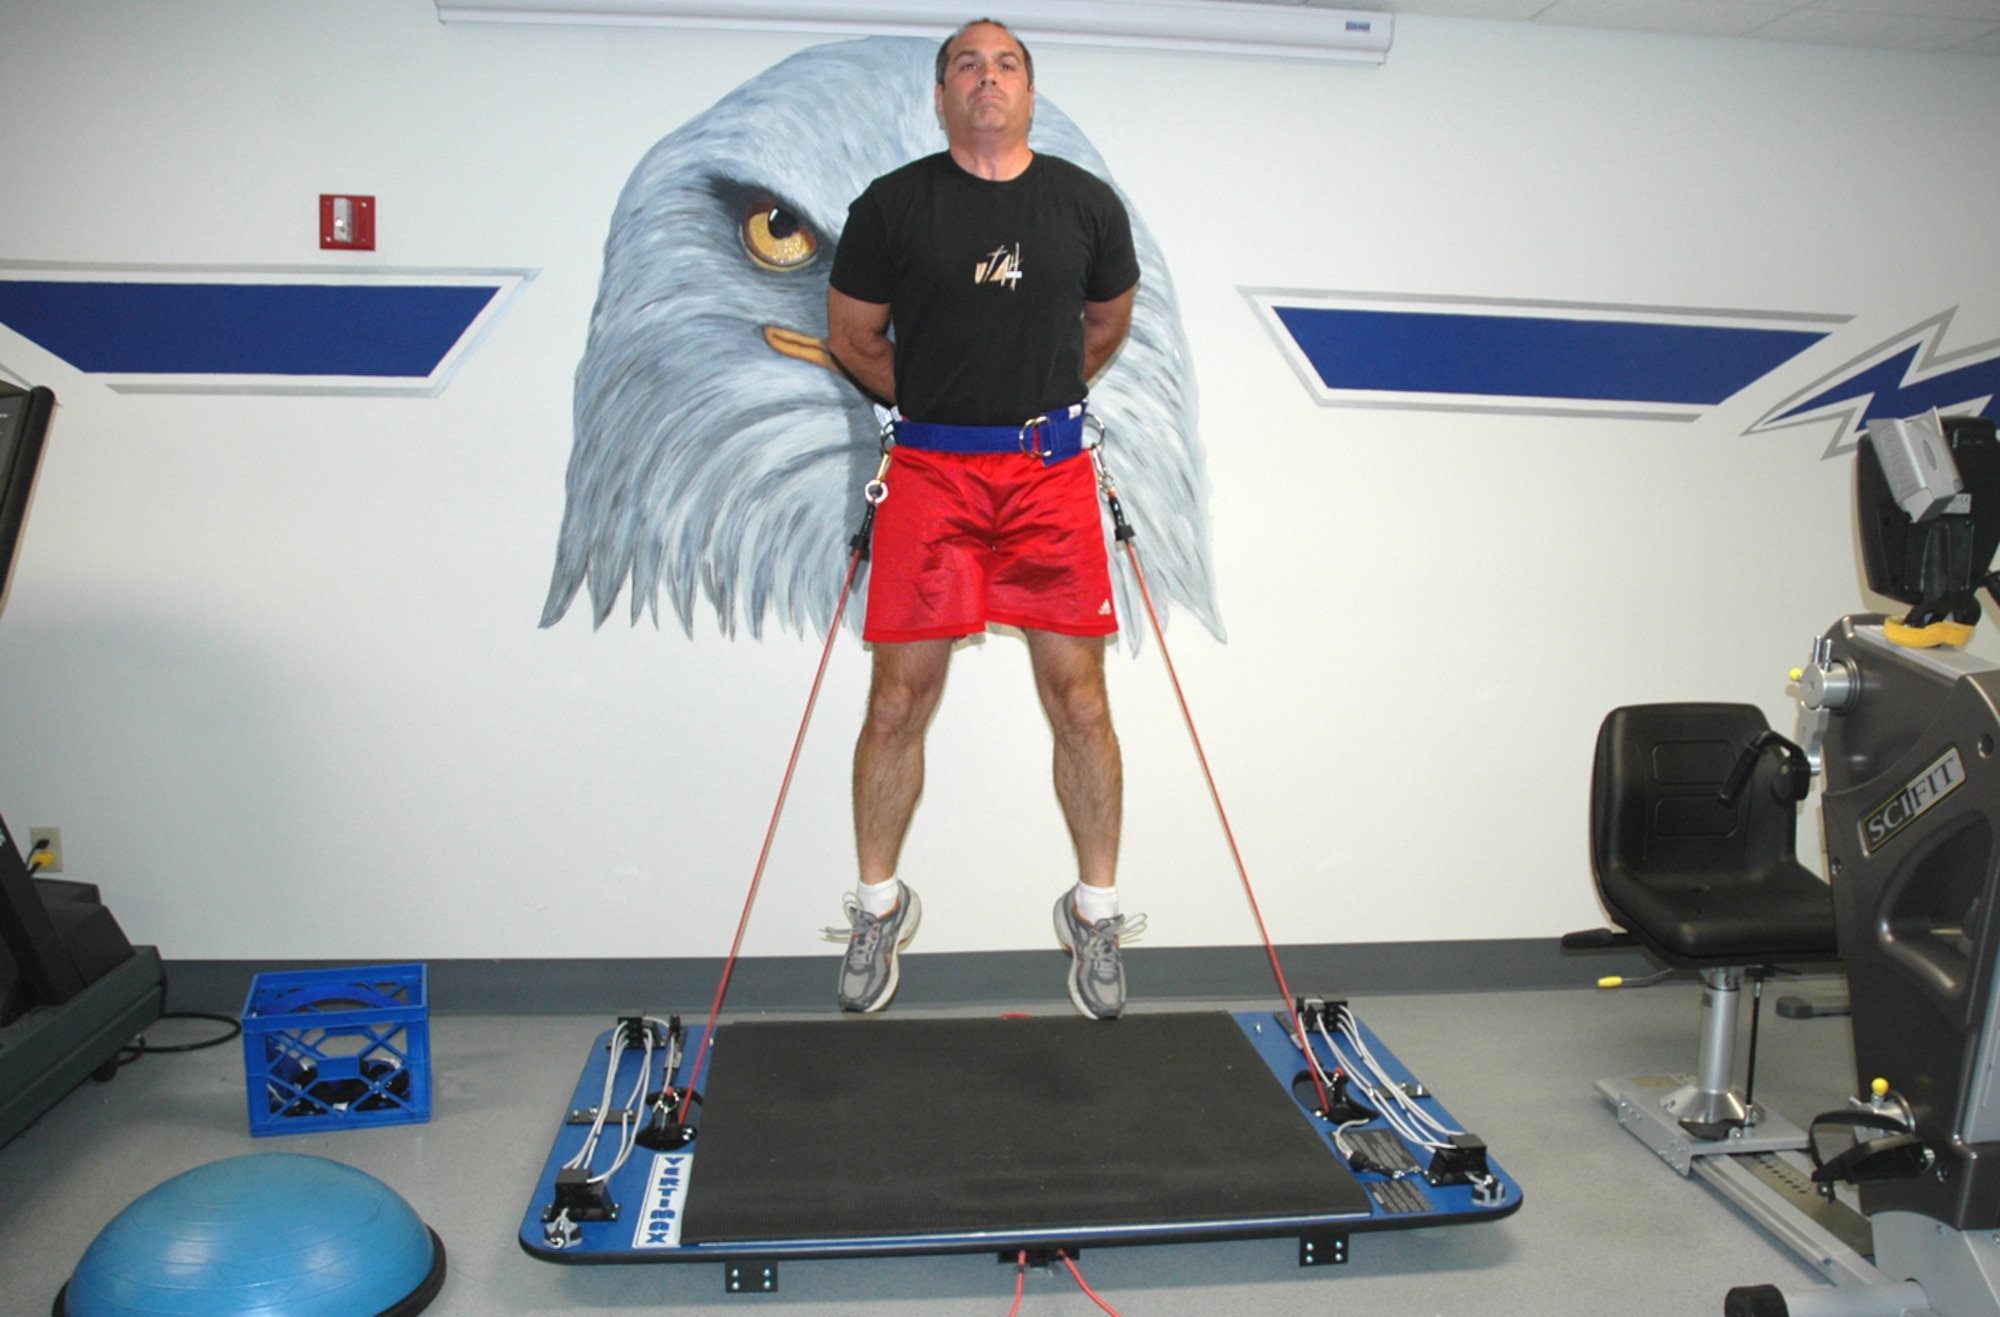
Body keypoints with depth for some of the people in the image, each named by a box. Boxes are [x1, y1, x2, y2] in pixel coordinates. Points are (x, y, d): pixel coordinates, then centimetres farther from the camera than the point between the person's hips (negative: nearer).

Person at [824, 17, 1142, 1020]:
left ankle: (1095, 913, 18)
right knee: (899, 700, 1)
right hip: (930, 475, -1)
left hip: (1052, 474, 1)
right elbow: (852, 335, 13)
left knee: (1079, 700, 1)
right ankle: (879, 906, 20)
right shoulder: (892, 205, 3)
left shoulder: (1088, 204, 7)